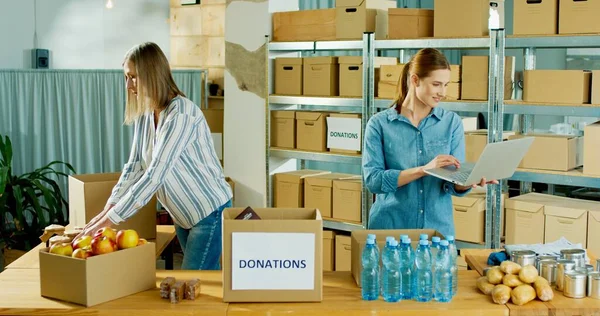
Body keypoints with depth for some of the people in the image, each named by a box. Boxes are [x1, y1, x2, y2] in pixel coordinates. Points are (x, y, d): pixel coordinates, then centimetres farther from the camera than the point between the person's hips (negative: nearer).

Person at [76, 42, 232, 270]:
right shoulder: (143, 115, 1)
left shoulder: (181, 113, -24)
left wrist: (110, 219, -29)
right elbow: (134, 166, 3)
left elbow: (155, 174, -29)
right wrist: (107, 209, -9)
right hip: (183, 215, 8)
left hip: (210, 211, -8)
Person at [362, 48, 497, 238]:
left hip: (438, 228, 2)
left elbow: (454, 184, -2)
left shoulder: (452, 122, 2)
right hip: (390, 228, -2)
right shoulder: (379, 123, -4)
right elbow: (373, 179, -14)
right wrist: (424, 169, -23)